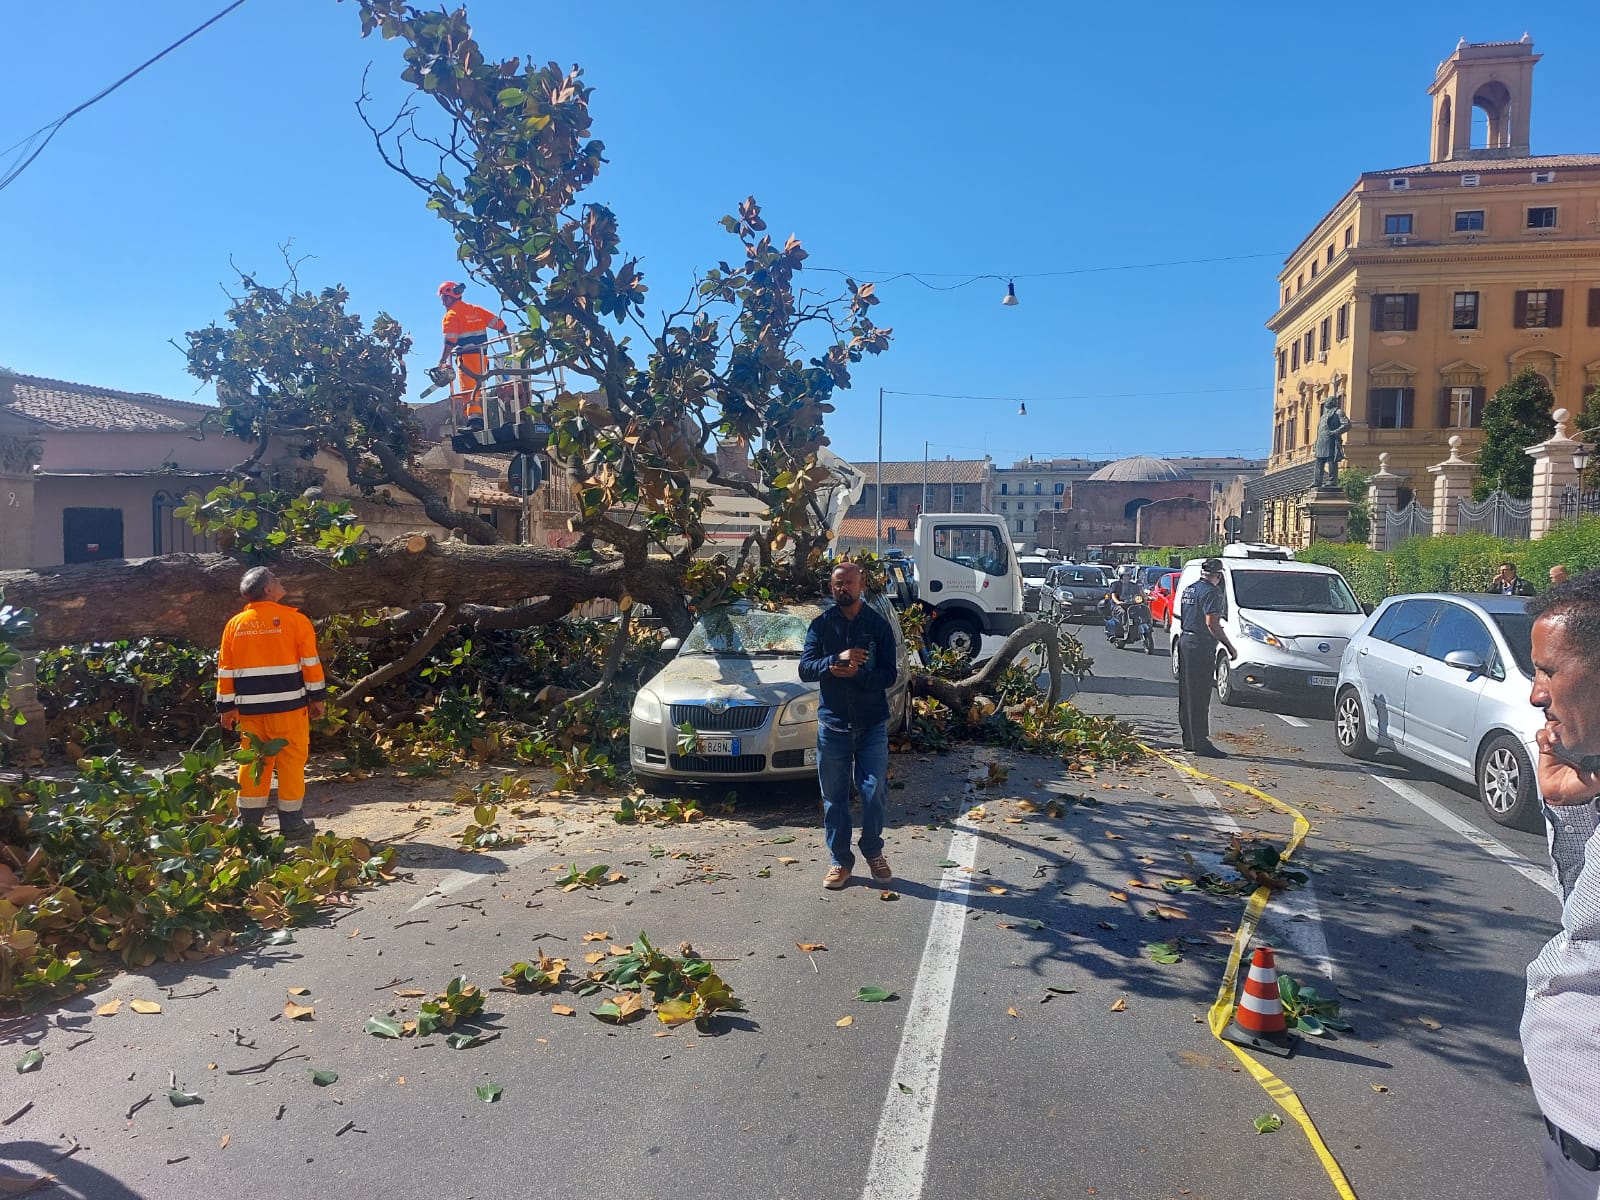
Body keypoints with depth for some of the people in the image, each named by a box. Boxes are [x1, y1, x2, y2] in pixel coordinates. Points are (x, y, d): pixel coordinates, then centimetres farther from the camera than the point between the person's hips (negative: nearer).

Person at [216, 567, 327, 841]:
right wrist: (317, 697, 1)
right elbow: (311, 662, -6)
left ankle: (248, 822, 16)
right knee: (291, 761, 1)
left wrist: (226, 707, 15)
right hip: (288, 706, -4)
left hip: (250, 708, 4)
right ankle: (291, 823, 4)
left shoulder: (235, 624, 8)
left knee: (253, 761, 13)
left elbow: (224, 670, 10)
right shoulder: (294, 620, -5)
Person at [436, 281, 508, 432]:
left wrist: (442, 362, -14)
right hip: (482, 356, 7)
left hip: (466, 357, -7)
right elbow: (498, 323, 10)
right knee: (477, 389, 15)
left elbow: (450, 342, -14)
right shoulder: (475, 309, 16)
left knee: (468, 390, -9)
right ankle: (480, 418, 16)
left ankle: (474, 419, -20)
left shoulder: (451, 315, -4)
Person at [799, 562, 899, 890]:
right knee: (834, 797, 6)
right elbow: (805, 668, -6)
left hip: (872, 724, -1)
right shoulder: (821, 624, 2)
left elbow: (888, 675, -5)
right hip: (832, 724, 1)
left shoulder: (878, 624, 0)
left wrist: (856, 673, -22)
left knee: (874, 792, 4)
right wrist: (836, 660, -23)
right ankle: (839, 860, 19)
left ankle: (874, 852, 24)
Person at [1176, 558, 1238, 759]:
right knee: (1200, 696, -8)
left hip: (1185, 640, 10)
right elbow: (1212, 623, -21)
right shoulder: (1210, 592, -13)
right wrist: (1229, 646, -16)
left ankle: (1189, 739, 21)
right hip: (1201, 646, -10)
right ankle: (1201, 743, -7)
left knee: (1187, 693, 14)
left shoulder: (1189, 589, 15)